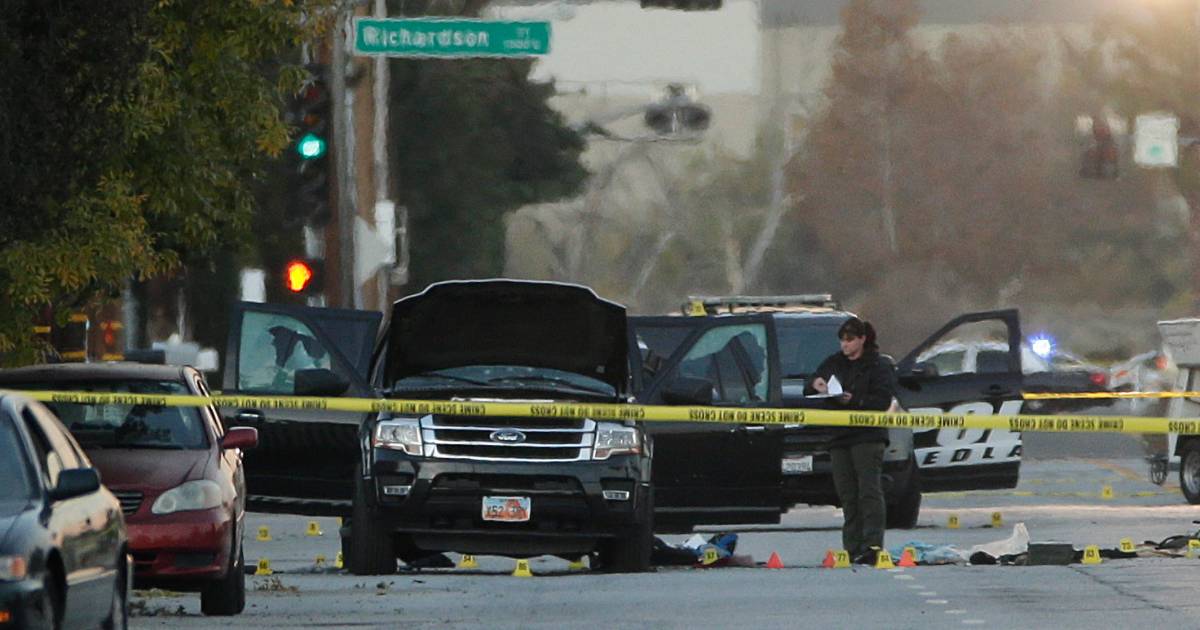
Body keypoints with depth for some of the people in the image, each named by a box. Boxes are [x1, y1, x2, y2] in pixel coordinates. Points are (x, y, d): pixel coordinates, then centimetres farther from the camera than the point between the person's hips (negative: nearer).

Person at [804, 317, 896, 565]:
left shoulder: (879, 365, 1)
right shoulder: (834, 363, 17)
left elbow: (882, 401, -8)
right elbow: (808, 391, 18)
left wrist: (854, 401, -21)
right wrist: (816, 385, -5)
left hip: (868, 435, -6)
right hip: (839, 437, 6)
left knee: (869, 491, -14)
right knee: (847, 495, 3)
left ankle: (873, 545, -21)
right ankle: (852, 548, 4)